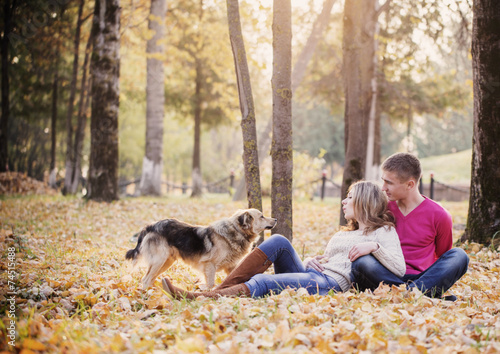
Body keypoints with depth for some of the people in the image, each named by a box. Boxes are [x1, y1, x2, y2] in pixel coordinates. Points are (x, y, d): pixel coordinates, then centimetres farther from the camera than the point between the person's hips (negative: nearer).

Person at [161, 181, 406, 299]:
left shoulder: (383, 232, 11)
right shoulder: (342, 235, 35)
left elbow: (400, 269, -4)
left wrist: (375, 246, -16)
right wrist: (309, 261, 8)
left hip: (333, 284, -7)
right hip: (310, 274, 7)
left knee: (262, 282, -29)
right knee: (279, 241, -18)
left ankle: (197, 299, -43)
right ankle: (222, 290, -27)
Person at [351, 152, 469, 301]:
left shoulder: (439, 216, 3)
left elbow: (442, 257, 14)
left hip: (421, 278, 0)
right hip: (386, 277, 1)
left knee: (459, 256, -24)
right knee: (361, 262, -32)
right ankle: (426, 294, -39)